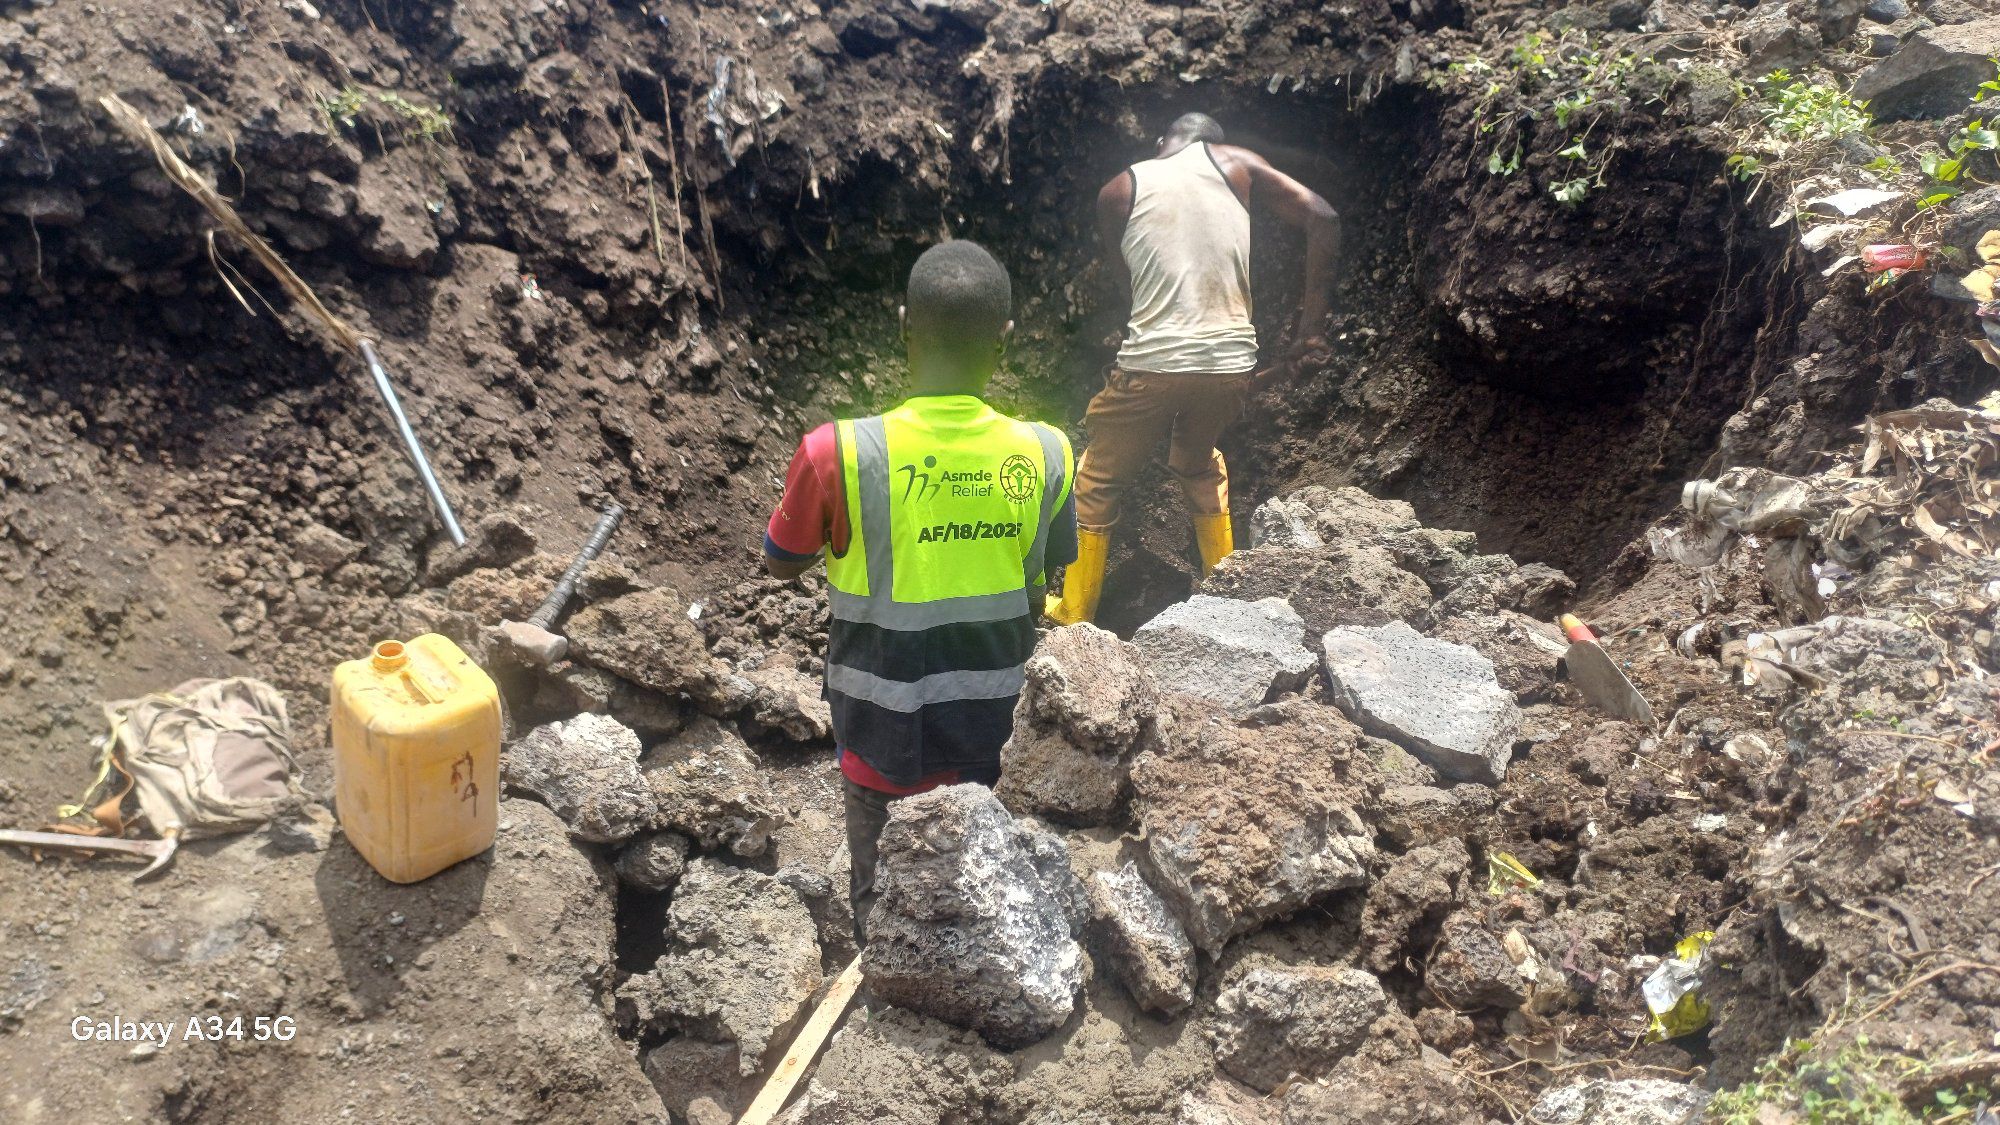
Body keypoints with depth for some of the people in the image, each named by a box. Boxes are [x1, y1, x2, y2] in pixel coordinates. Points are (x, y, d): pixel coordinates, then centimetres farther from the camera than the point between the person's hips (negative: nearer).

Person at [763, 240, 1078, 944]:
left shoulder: (838, 453, -21)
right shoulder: (1046, 455, -14)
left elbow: (781, 564, -3)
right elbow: (1049, 597, 0)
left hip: (885, 748, -2)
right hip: (1001, 747, 2)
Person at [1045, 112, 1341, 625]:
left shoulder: (1117, 192, 8)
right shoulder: (1235, 163, 10)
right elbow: (1322, 217, 2)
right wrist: (1309, 324, 3)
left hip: (1152, 366, -3)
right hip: (1230, 366, 3)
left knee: (1098, 483, 18)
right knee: (1199, 463, 32)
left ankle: (1073, 617, 25)